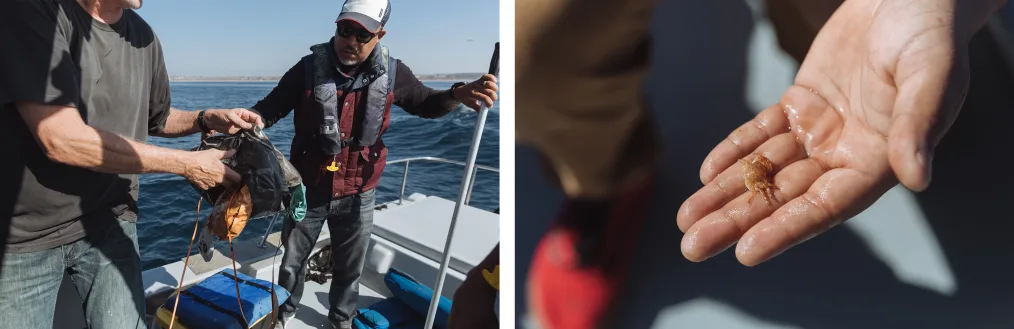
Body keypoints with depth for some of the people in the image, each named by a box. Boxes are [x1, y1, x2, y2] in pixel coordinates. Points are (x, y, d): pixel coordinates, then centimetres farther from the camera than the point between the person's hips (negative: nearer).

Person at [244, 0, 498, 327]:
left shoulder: (391, 73, -11)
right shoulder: (309, 68, -15)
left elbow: (425, 102, 3)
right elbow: (269, 108, -11)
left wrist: (457, 95, -18)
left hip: (357, 195, 1)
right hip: (308, 189, 0)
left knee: (349, 267, 20)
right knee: (292, 259, 20)